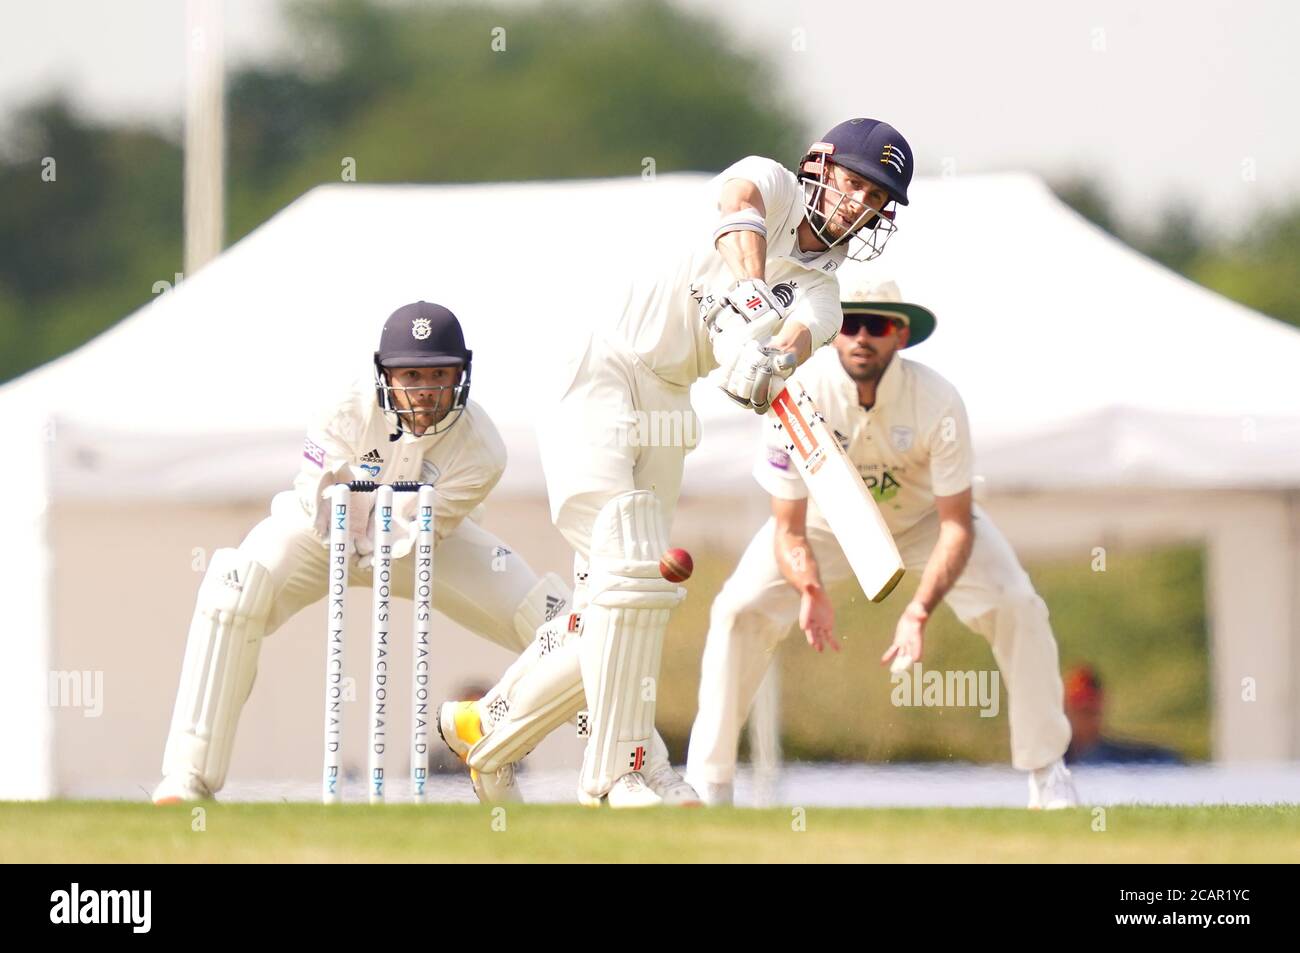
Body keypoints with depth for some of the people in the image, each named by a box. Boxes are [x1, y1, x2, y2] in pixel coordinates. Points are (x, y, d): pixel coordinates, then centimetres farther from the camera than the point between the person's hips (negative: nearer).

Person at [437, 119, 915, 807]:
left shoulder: (820, 291, 11)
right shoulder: (771, 184, 0)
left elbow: (799, 335, -13)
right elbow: (740, 206, -25)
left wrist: (776, 360, -37)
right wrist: (748, 298, -45)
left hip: (663, 414, 7)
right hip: (598, 382, -7)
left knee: (612, 611, 6)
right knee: (634, 576, -19)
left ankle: (489, 728, 25)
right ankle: (622, 771, -17)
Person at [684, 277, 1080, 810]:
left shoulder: (937, 402, -32)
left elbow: (956, 525, -27)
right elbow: (789, 529, -25)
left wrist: (919, 612, -43)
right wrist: (811, 590, -48)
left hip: (923, 516, 0)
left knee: (1015, 607, -19)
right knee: (740, 611, -19)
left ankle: (1048, 775, -1)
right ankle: (709, 786, -7)